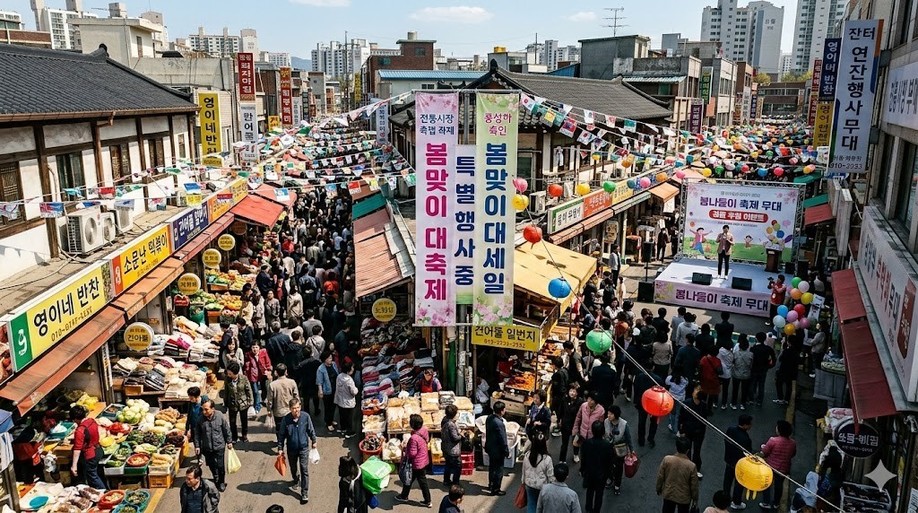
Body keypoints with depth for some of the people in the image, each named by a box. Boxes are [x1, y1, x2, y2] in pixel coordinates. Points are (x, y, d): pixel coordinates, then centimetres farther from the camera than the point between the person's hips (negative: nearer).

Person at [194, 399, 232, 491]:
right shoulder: (200, 418, -13)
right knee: (212, 465, 15)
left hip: (219, 446, -2)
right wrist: (197, 446, 1)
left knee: (220, 466, 4)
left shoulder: (220, 416, -17)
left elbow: (226, 430, -4)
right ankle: (216, 479, 41)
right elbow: (197, 433, 0)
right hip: (206, 448, 2)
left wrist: (229, 442, 3)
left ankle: (221, 482, 28)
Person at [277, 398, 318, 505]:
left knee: (304, 470, -2)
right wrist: (280, 448, -3)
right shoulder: (286, 419, -17)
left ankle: (305, 493, 8)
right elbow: (282, 435, -5)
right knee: (293, 468, 23)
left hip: (304, 447, -2)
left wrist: (313, 441, 8)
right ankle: (296, 481, 53)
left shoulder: (305, 416, -17)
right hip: (291, 448, 2)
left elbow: (311, 430, -2)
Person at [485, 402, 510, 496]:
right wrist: (507, 452, -13)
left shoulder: (489, 417, -6)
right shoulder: (499, 423, -32)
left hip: (490, 447, 9)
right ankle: (495, 489, 22)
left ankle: (491, 485, 43)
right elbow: (503, 440, -24)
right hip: (497, 450, -9)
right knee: (499, 470, 9)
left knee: (492, 467, 26)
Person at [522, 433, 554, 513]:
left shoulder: (527, 456, -13)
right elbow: (550, 476, -14)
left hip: (529, 484, 3)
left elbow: (524, 471, 1)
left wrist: (524, 482, 18)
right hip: (542, 486, -3)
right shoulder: (547, 459, -25)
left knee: (531, 504, 16)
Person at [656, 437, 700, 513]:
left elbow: (660, 476, -9)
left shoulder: (666, 459, -21)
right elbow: (694, 485, -13)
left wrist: (658, 489, 9)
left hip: (668, 494, 2)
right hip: (684, 497, -1)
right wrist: (695, 497, 6)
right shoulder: (691, 466, -26)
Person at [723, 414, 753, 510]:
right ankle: (736, 503, 36)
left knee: (727, 480, 25)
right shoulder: (745, 439, -37)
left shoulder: (730, 429, -16)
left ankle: (726, 497, 47)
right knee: (739, 483, 17)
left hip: (728, 460, 6)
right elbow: (748, 454, -25)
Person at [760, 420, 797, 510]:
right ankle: (775, 504, 38)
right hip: (784, 469, 3)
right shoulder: (793, 443, -14)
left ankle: (766, 503, 30)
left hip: (770, 467, -3)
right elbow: (793, 455, 5)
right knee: (779, 485, 23)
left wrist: (763, 447, 5)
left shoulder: (773, 440, -27)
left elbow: (764, 453, -16)